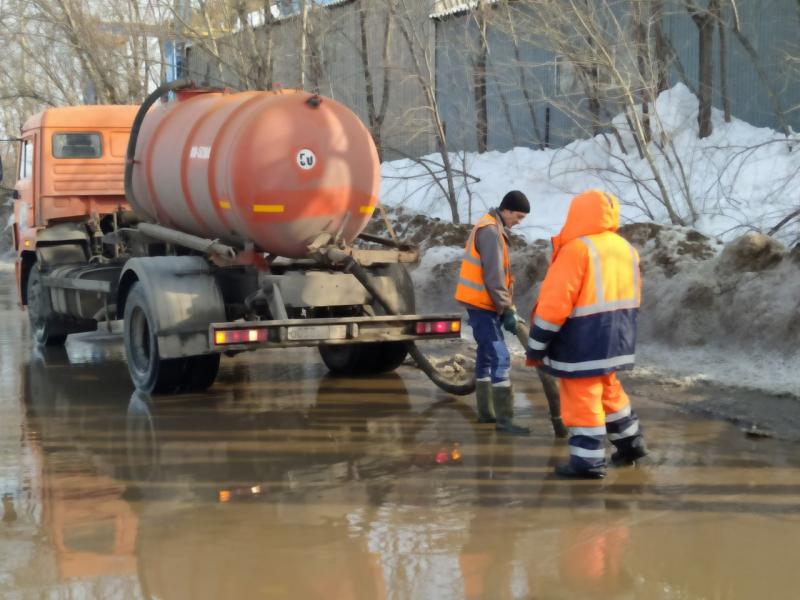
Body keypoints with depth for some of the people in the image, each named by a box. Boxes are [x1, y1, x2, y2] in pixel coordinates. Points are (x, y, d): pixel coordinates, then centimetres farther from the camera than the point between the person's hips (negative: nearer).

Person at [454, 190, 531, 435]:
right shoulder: (491, 231, -18)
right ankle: (504, 419, -13)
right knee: (500, 357, -12)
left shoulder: (492, 228, 14)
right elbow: (494, 277, -21)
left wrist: (506, 307, 16)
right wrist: (508, 310, -19)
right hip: (482, 303, -10)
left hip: (483, 303, 10)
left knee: (487, 355, 15)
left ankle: (486, 412, 21)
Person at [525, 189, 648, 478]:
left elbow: (554, 303, -18)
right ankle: (630, 443, 34)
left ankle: (588, 460, 4)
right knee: (609, 391, 24)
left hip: (582, 343, -8)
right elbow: (631, 297, 16)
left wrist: (535, 348, -11)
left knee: (581, 400, 0)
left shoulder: (577, 249, -17)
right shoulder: (626, 248, 9)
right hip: (616, 339, 8)